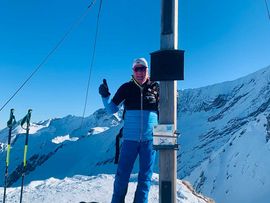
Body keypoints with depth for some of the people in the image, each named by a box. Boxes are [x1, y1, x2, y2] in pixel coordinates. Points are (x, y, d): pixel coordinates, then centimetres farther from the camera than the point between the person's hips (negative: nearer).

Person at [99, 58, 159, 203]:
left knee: (145, 176, 9)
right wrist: (105, 96, -13)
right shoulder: (126, 88, 2)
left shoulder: (155, 87, 4)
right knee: (122, 174, 4)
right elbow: (112, 109, 1)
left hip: (149, 138, 1)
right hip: (130, 138, -1)